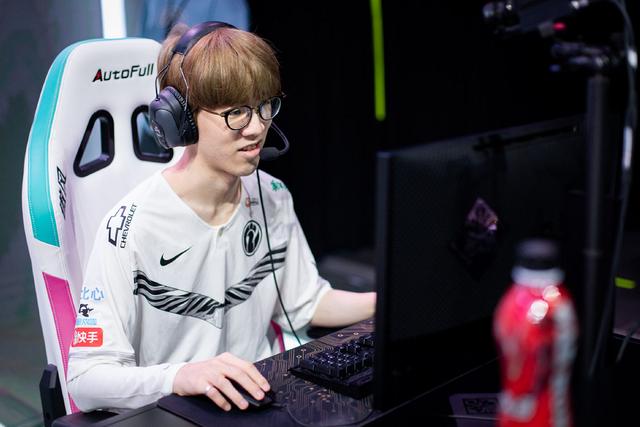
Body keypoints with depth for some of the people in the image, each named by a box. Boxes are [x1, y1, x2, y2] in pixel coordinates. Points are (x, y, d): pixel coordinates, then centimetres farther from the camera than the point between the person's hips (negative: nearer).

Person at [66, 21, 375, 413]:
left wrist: (388, 302, 1)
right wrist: (182, 375, -38)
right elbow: (86, 381, -21)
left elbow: (305, 303, 15)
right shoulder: (132, 227, -20)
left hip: (261, 401, 4)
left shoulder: (273, 198, 1)